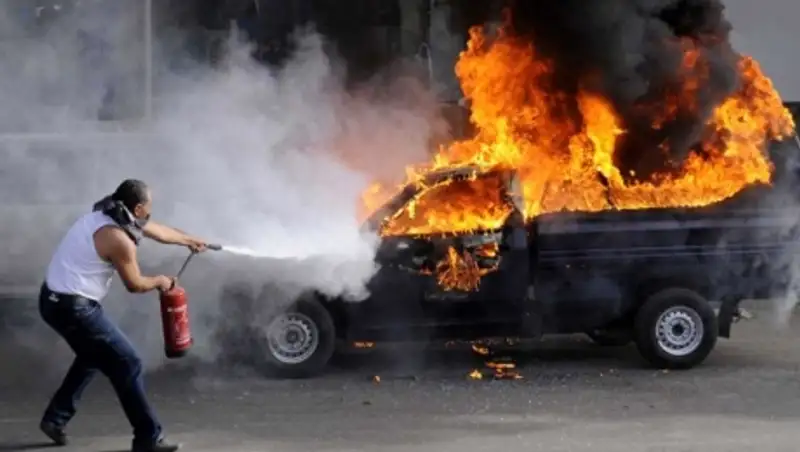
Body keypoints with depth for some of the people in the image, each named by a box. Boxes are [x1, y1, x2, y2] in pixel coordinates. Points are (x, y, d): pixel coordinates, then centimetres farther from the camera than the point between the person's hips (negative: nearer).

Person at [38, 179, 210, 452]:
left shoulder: (105, 215, 9)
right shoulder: (119, 239, -20)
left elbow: (156, 230, 25)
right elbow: (135, 284, -5)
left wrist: (190, 240, 39)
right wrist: (160, 281, 15)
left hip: (54, 300, 10)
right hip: (74, 307, -10)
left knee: (94, 356, 29)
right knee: (127, 365, -2)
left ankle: (55, 418, 32)